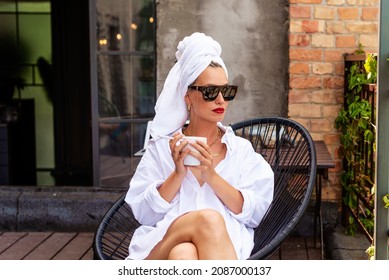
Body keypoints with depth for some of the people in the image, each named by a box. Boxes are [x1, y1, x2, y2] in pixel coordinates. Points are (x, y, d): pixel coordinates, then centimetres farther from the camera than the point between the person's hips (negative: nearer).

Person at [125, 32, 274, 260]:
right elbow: (144, 214, 8)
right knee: (209, 218, -37)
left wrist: (211, 176, -8)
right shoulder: (161, 148, 16)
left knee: (183, 254, -38)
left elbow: (255, 213, 5)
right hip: (160, 246, 0)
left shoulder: (241, 149, 18)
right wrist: (178, 174, -7)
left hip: (225, 245, 1)